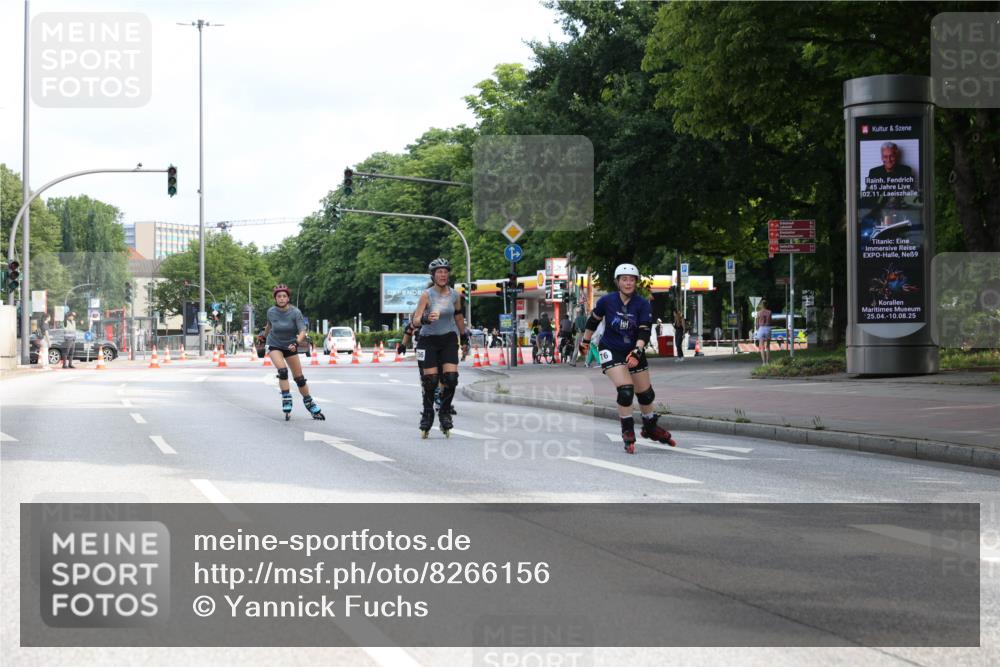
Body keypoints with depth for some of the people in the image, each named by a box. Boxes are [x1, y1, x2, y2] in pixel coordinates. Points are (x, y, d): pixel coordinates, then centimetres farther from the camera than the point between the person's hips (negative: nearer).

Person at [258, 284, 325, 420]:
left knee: (299, 377, 4)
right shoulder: (271, 312, -12)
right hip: (274, 346, 0)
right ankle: (286, 401, -21)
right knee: (282, 370, -26)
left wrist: (296, 343, -44)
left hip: (290, 346, 0)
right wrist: (264, 337, 26)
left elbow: (302, 332, -26)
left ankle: (309, 404, 20)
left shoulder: (295, 312, -19)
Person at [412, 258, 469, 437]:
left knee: (451, 378, -13)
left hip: (448, 339, 2)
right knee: (430, 380, -7)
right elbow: (416, 319, -17)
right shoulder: (427, 295, -12)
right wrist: (426, 319, -39)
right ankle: (427, 413, 16)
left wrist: (464, 339, 21)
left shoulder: (455, 295, 0)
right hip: (429, 340, -2)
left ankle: (445, 412, 7)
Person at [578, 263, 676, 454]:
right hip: (611, 351, -3)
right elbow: (593, 320, 4)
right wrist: (585, 341, 15)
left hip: (634, 351, 3)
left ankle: (651, 428, 37)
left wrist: (637, 351, -33)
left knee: (646, 393, 11)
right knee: (625, 390, -20)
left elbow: (645, 331, -18)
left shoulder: (642, 304, -12)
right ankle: (627, 432, -3)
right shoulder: (607, 301, -13)